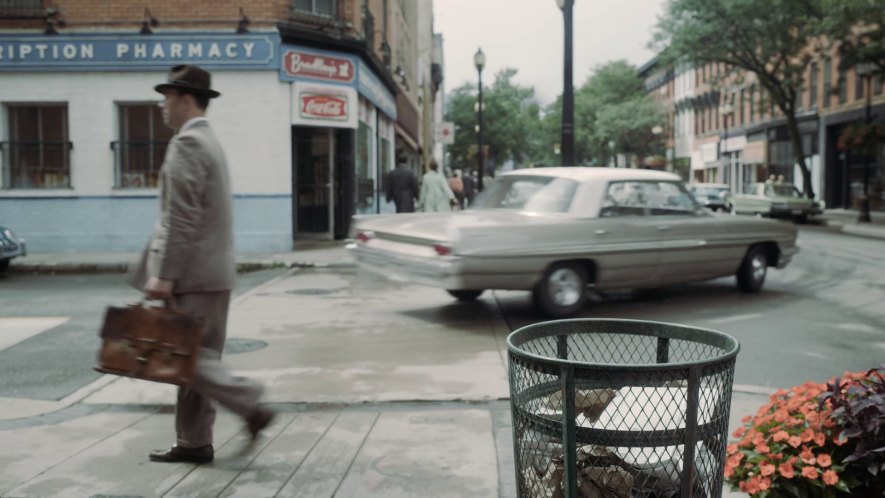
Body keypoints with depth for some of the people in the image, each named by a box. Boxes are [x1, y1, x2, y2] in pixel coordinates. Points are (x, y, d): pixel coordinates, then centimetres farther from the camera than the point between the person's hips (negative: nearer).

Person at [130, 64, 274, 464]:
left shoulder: (187, 144, -13)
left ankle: (250, 404, -2)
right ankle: (193, 443, 18)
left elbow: (182, 219, -20)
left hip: (195, 273, -10)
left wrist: (164, 275, -19)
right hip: (212, 270, 10)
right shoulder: (208, 141, 18)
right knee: (195, 355, 12)